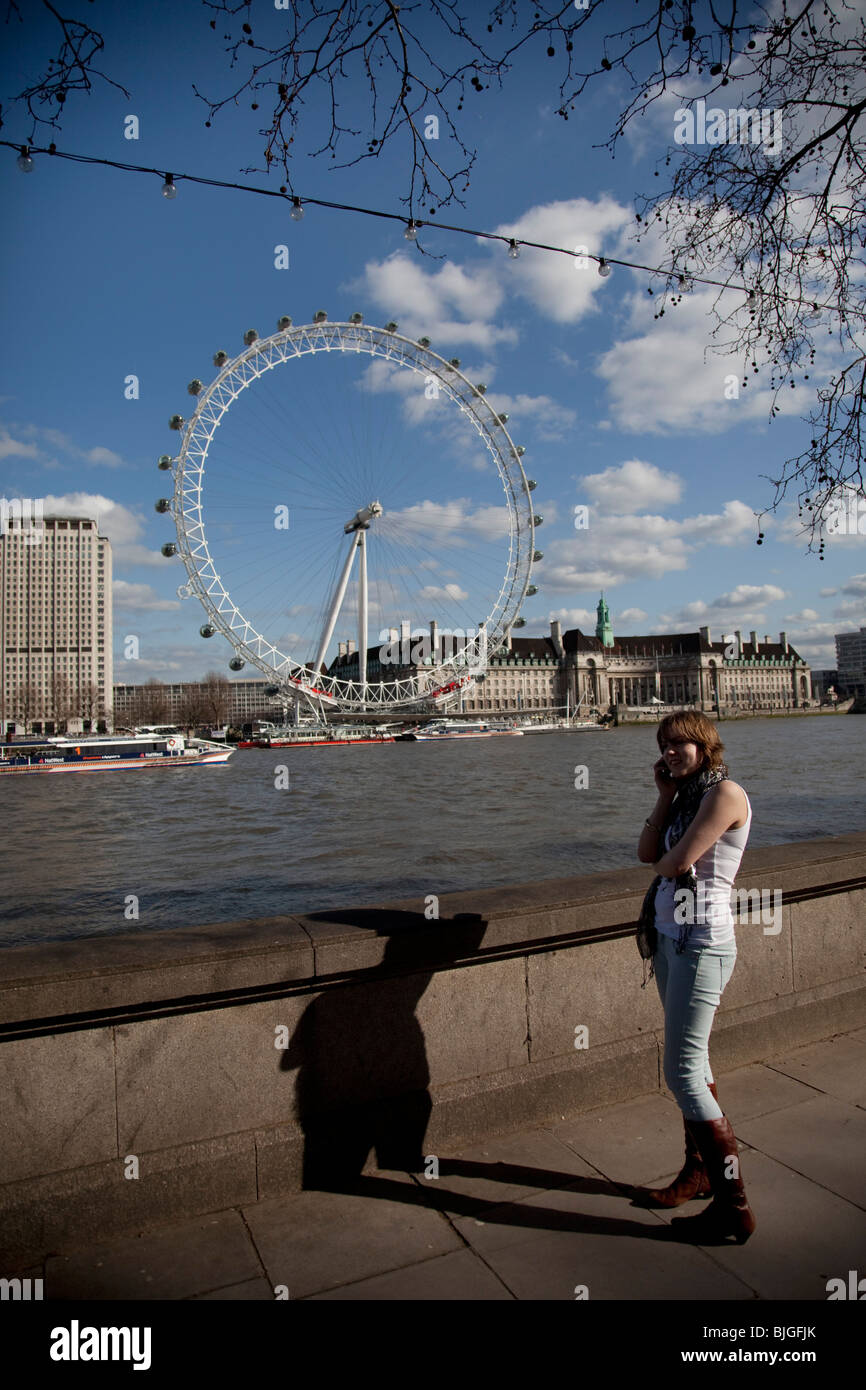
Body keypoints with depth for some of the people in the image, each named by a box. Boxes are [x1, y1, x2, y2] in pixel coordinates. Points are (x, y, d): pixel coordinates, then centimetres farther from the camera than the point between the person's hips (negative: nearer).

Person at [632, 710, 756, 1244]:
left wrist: (661, 865, 1)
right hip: (671, 938, 9)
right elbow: (648, 853, 5)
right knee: (692, 1062, 17)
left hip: (702, 943, -9)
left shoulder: (725, 792, -13)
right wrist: (667, 794, 3)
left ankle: (735, 1206, 5)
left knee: (683, 1074, -7)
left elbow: (678, 860, -21)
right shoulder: (687, 795, 14)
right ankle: (699, 1172, 31)